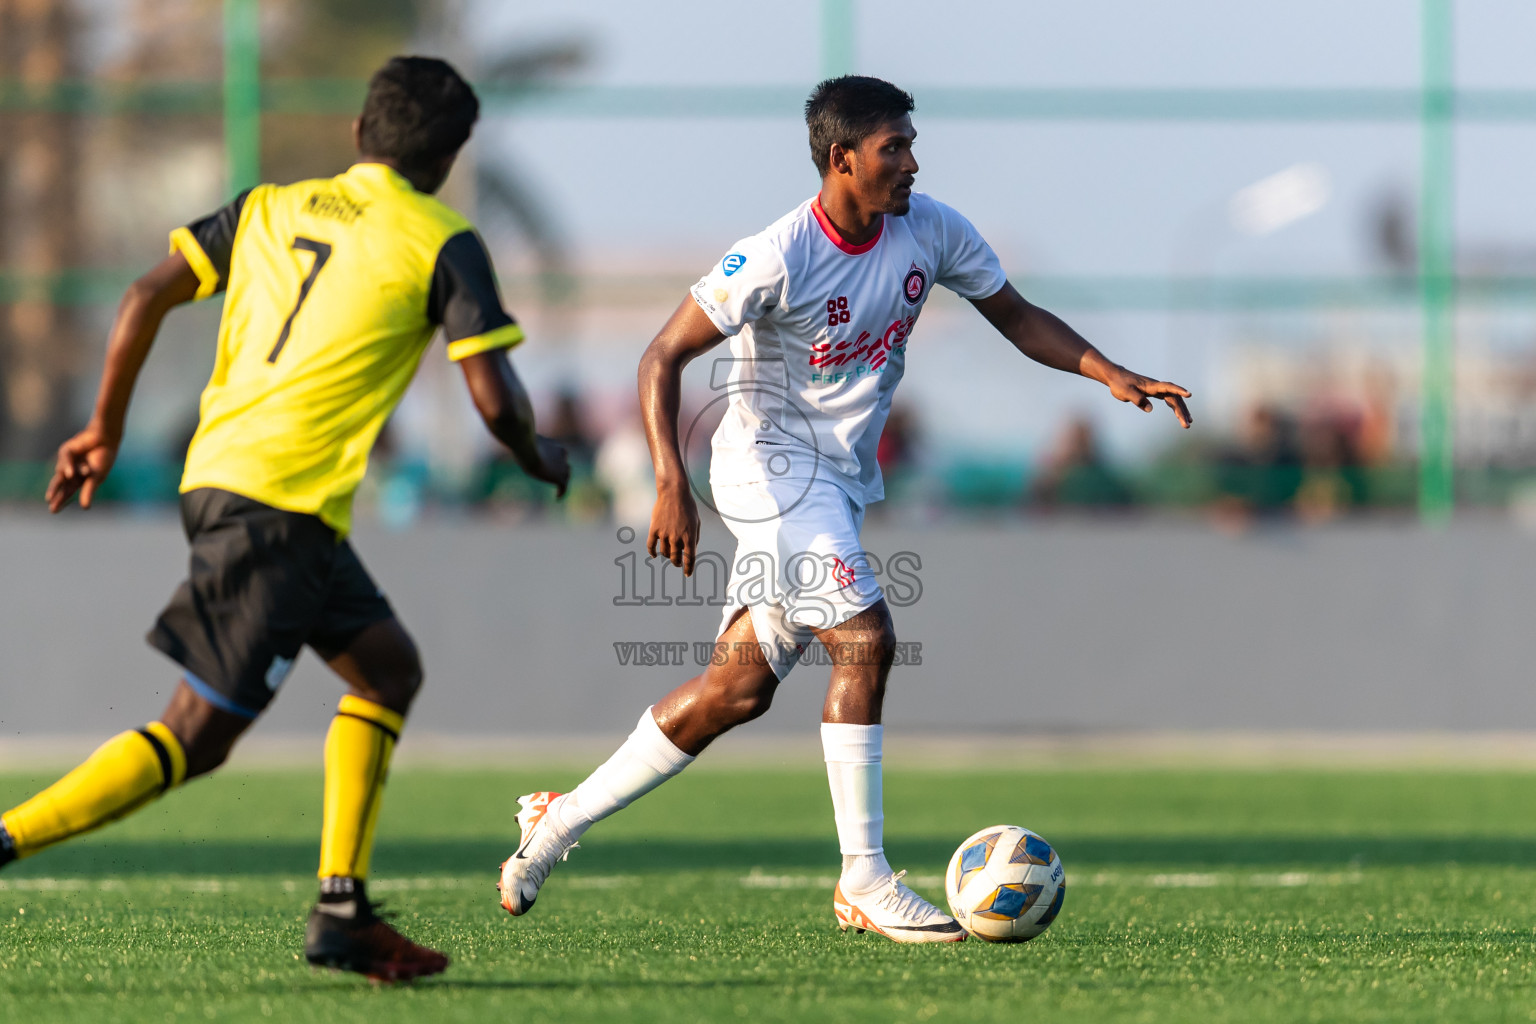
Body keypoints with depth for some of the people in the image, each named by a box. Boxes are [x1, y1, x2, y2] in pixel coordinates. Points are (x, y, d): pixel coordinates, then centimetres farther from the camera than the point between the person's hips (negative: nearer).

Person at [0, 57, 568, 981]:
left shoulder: (270, 209, 16)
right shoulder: (442, 244, 0)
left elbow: (146, 297, 9)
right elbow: (494, 397, -6)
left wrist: (106, 431, 18)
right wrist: (540, 457, 15)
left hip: (215, 477, 8)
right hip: (281, 503, -8)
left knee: (389, 667, 19)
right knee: (196, 737, -7)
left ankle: (343, 913, 16)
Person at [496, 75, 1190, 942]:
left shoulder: (931, 231, -1)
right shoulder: (780, 258, -20)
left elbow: (1018, 317, 11)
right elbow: (664, 357, -16)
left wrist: (1113, 375, -4)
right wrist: (672, 485, -26)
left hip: (843, 479, 7)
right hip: (770, 460, -7)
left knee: (740, 688, 6)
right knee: (867, 637, -20)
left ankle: (560, 820, 16)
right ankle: (864, 880, -14)